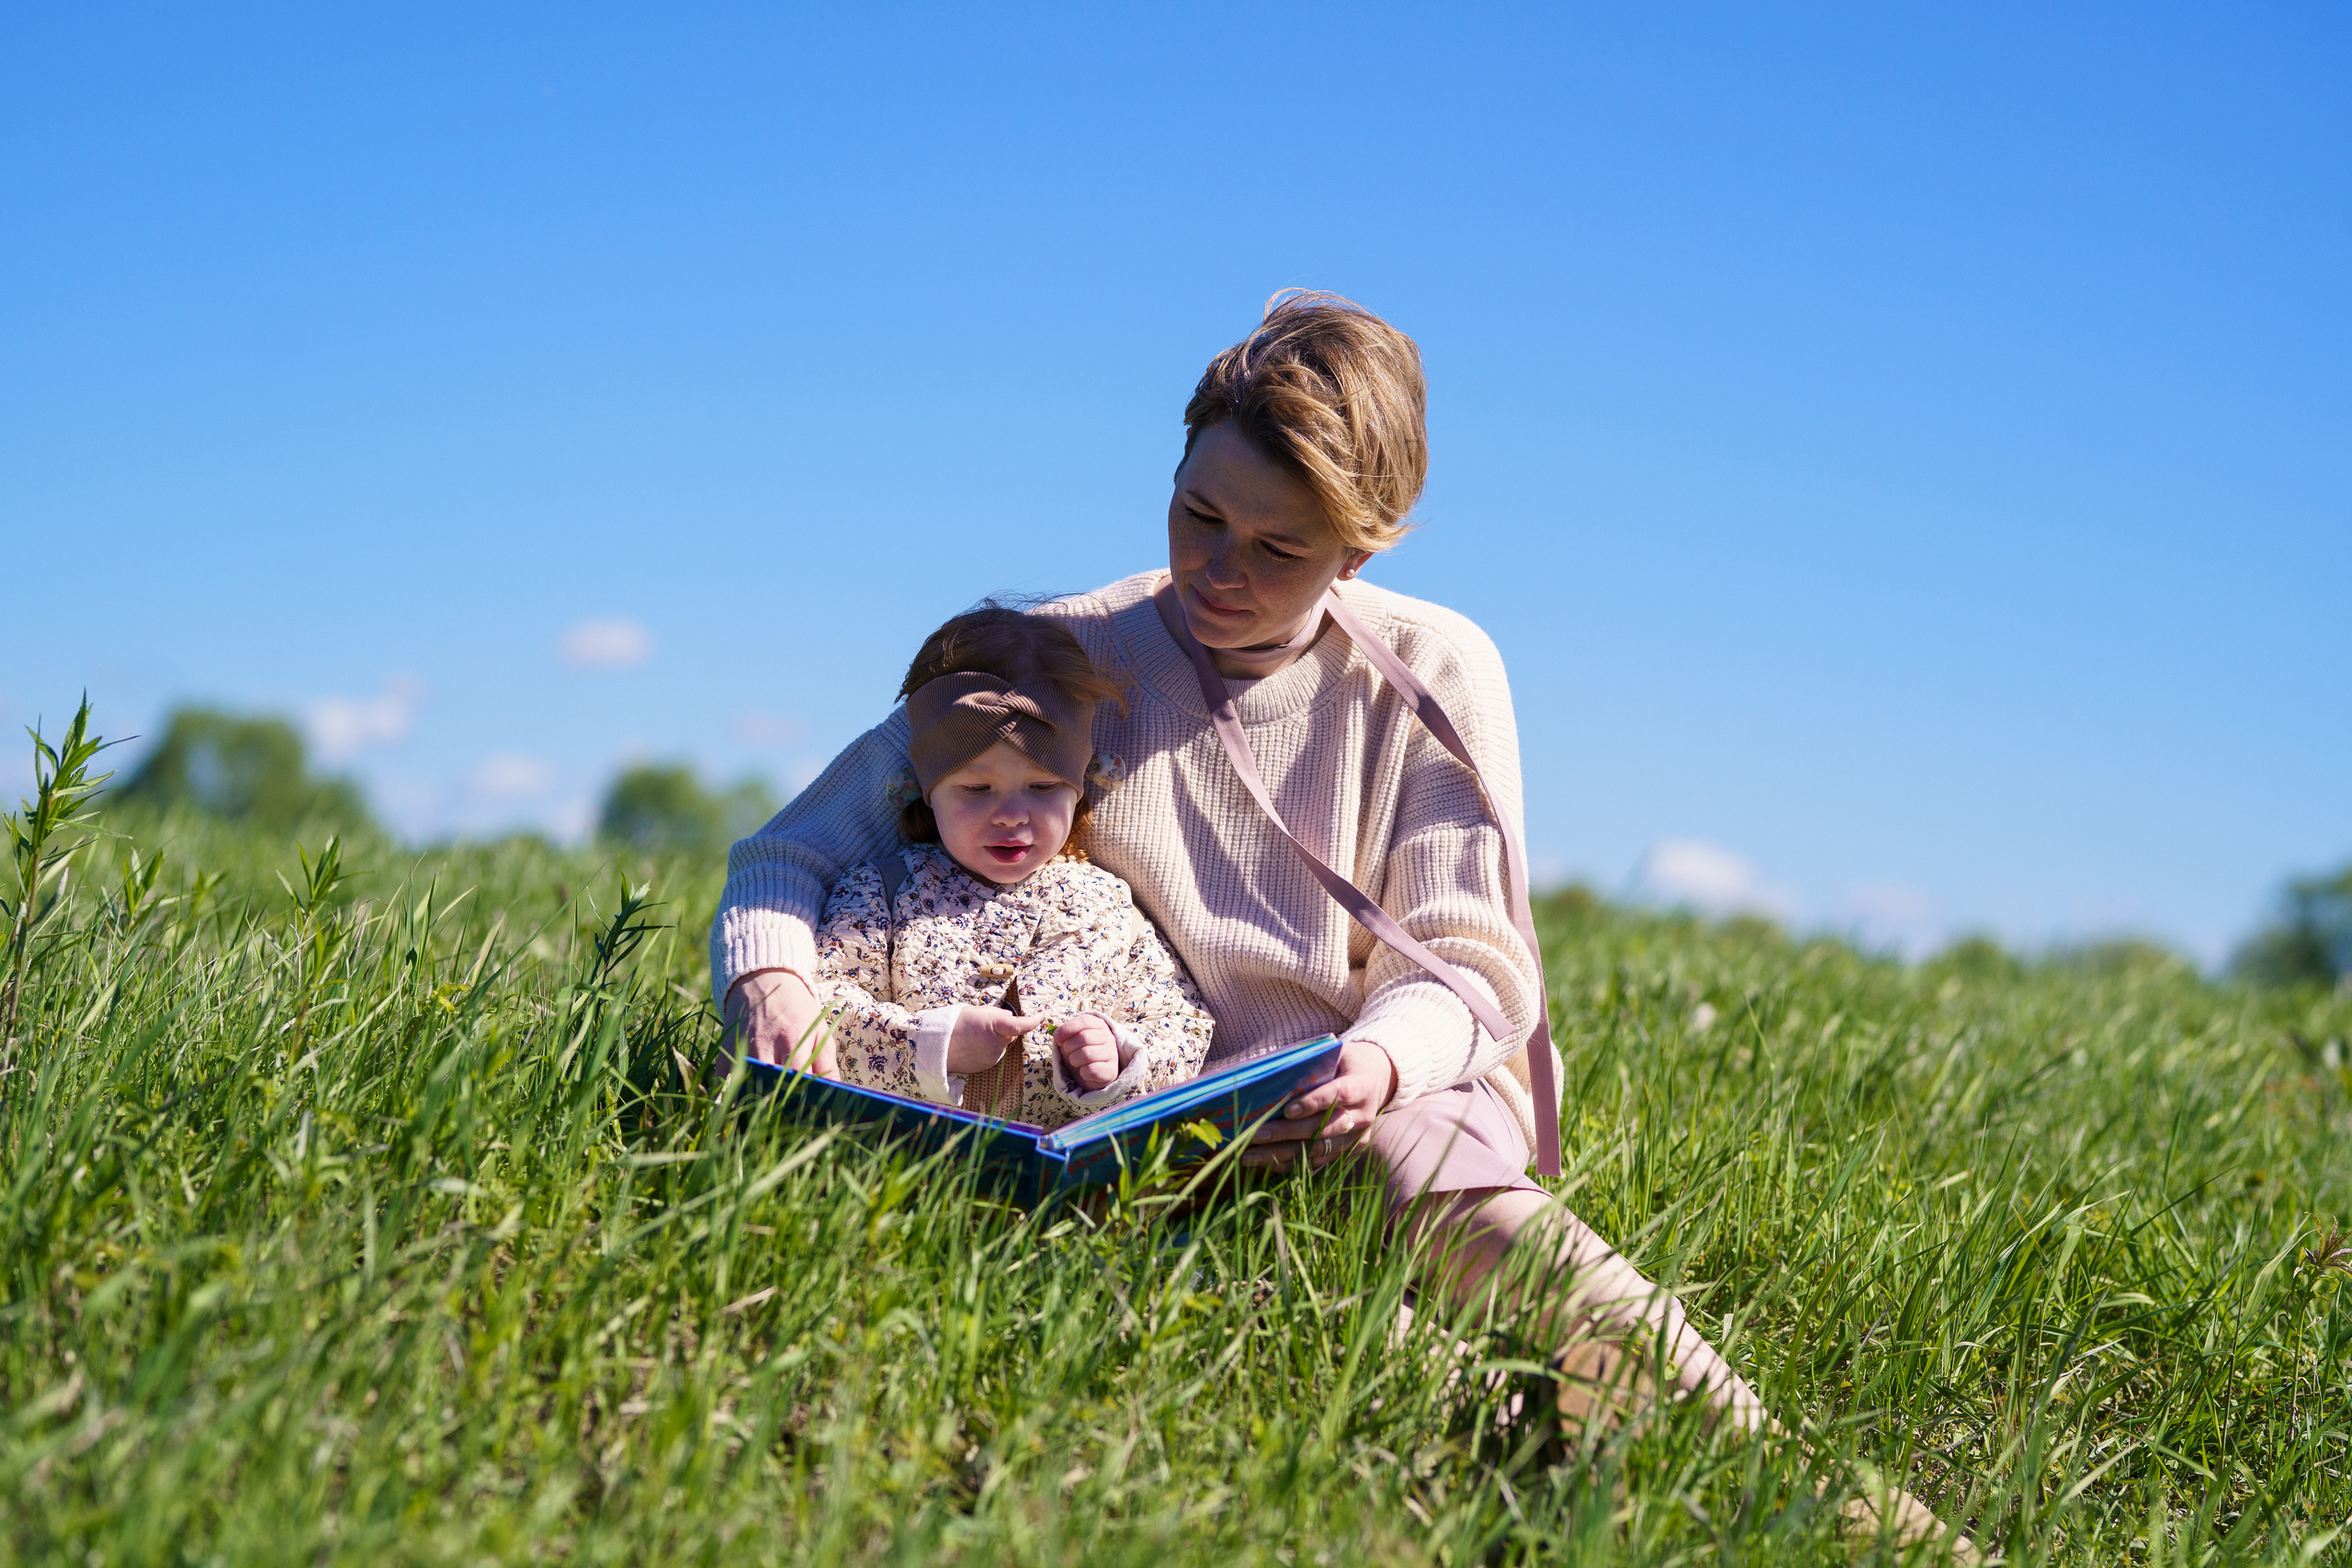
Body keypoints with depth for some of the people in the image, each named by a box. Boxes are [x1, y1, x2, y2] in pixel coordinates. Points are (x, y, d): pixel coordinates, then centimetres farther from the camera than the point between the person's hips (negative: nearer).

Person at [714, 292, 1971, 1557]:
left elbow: (1465, 967, -2)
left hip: (1386, 1106, 0)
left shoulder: (1431, 675, 0)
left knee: (1442, 1175, -36)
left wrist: (1379, 1060, -26)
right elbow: (792, 853, 1)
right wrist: (771, 977, -23)